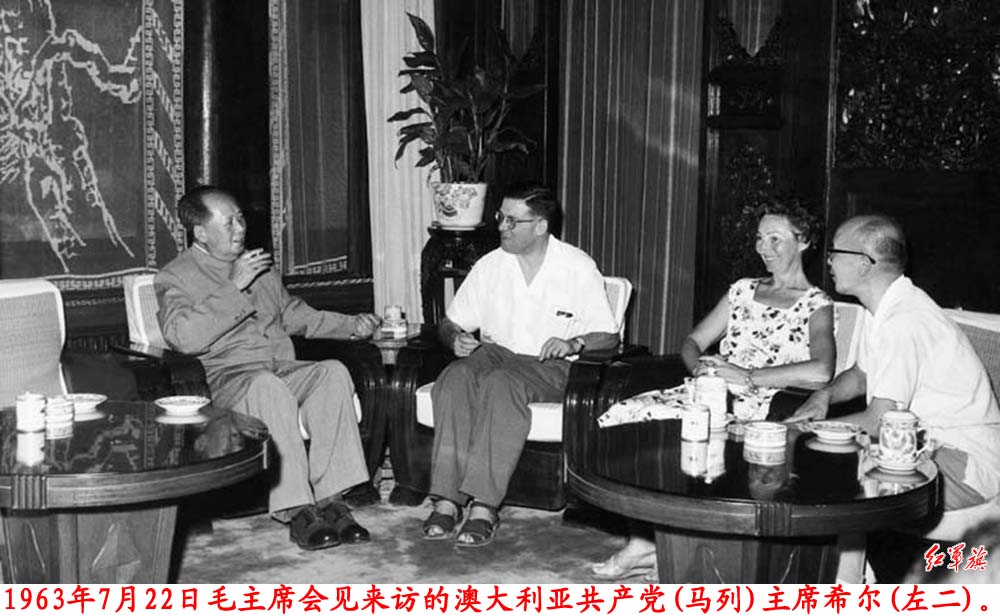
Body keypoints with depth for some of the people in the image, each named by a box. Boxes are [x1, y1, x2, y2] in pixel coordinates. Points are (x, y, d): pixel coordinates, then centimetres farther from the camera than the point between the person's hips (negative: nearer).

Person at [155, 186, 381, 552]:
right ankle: (296, 511, -37)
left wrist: (350, 325, 21)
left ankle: (329, 498, -28)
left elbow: (294, 314, 34)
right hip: (223, 378, -6)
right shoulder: (174, 278, 2)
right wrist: (234, 288, -16)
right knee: (267, 385, -39)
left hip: (282, 369, 6)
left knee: (333, 371, -25)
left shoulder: (258, 265, 24)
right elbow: (184, 338, -16)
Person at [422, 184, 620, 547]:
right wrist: (455, 338, -9)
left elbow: (608, 336, 0)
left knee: (501, 383, -37)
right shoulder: (490, 266, 9)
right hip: (493, 353, 4)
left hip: (548, 367, -3)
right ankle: (447, 500, -35)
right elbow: (450, 323, 14)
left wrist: (574, 344, -20)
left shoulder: (578, 269, 0)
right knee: (454, 378, -31)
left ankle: (484, 506, -41)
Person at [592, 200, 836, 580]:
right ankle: (647, 541, -19)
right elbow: (692, 342, 21)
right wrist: (700, 366, -3)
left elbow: (821, 371, -17)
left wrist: (749, 377, -18)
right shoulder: (743, 290, 23)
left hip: (756, 410, -6)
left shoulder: (816, 305, 2)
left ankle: (648, 539, -13)